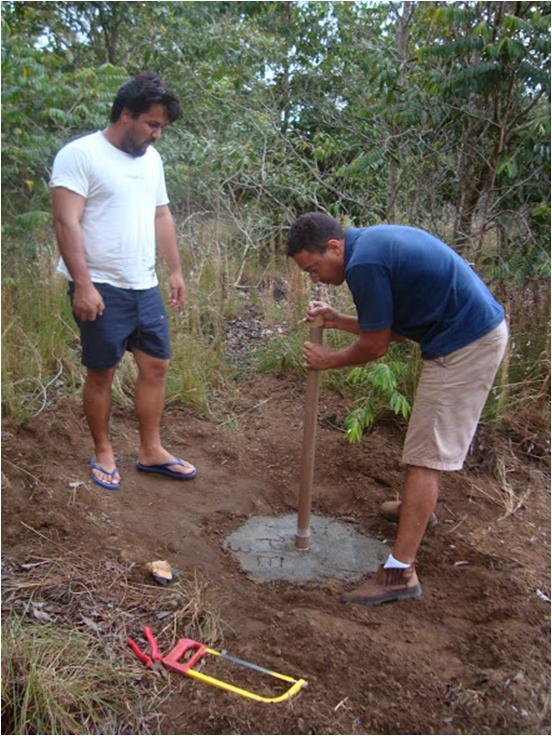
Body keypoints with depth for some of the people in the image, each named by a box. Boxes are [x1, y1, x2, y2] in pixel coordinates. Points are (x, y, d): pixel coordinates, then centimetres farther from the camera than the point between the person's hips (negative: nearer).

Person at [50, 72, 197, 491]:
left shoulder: (151, 158, 13)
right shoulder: (80, 154, -10)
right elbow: (66, 222, -16)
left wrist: (176, 270, 15)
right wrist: (83, 285, -22)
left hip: (145, 287, 7)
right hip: (101, 289, -7)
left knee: (156, 365, 8)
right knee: (102, 373, 4)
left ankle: (151, 452, 21)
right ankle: (103, 453, 21)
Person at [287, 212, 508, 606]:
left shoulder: (364, 263, -20)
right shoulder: (374, 241, 11)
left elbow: (375, 346, -11)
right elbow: (393, 325, 15)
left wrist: (329, 360, 5)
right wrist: (338, 320, 10)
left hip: (465, 345, -10)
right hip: (481, 328, 10)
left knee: (427, 453, -8)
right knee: (431, 436, 25)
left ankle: (400, 571, -2)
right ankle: (418, 506, 47)